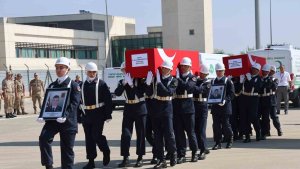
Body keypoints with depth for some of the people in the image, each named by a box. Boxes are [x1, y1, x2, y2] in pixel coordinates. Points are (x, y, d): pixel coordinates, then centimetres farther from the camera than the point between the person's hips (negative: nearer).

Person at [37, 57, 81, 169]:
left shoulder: (73, 85, 0)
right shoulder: (52, 86, 15)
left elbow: (74, 103, -12)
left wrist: (65, 115, -28)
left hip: (68, 121, -3)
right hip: (52, 119, 3)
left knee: (67, 148, 3)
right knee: (43, 138, -22)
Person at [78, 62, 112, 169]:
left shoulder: (102, 84, -2)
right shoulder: (83, 85, 9)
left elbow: (108, 100, -5)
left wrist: (108, 115, -10)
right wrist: (79, 116, 7)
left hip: (98, 115, -4)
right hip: (86, 115, 4)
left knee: (96, 136, -8)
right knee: (89, 138, 7)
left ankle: (106, 152, 19)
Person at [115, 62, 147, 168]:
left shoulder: (139, 79, -3)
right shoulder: (122, 82, 7)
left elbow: (141, 93, -15)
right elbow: (117, 93, -9)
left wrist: (131, 84, -21)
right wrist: (124, 83, -20)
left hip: (140, 109, -3)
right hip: (128, 109, 3)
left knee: (140, 134, 3)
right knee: (125, 134, -3)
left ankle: (140, 158, 12)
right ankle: (125, 158, 3)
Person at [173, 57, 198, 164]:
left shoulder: (192, 77, 1)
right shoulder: (176, 77, 9)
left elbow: (188, 86, -19)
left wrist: (178, 79, -23)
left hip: (188, 107, -2)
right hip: (177, 106, 2)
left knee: (190, 131, 5)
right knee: (178, 132, 3)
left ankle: (194, 153, 19)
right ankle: (181, 155, 9)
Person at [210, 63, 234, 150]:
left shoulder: (228, 81, 1)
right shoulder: (213, 81, 14)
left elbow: (231, 93, -5)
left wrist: (225, 100, -20)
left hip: (225, 106, -4)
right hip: (215, 106, 4)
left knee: (225, 125, 1)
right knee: (216, 125, 2)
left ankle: (229, 141, 18)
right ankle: (218, 143, 7)